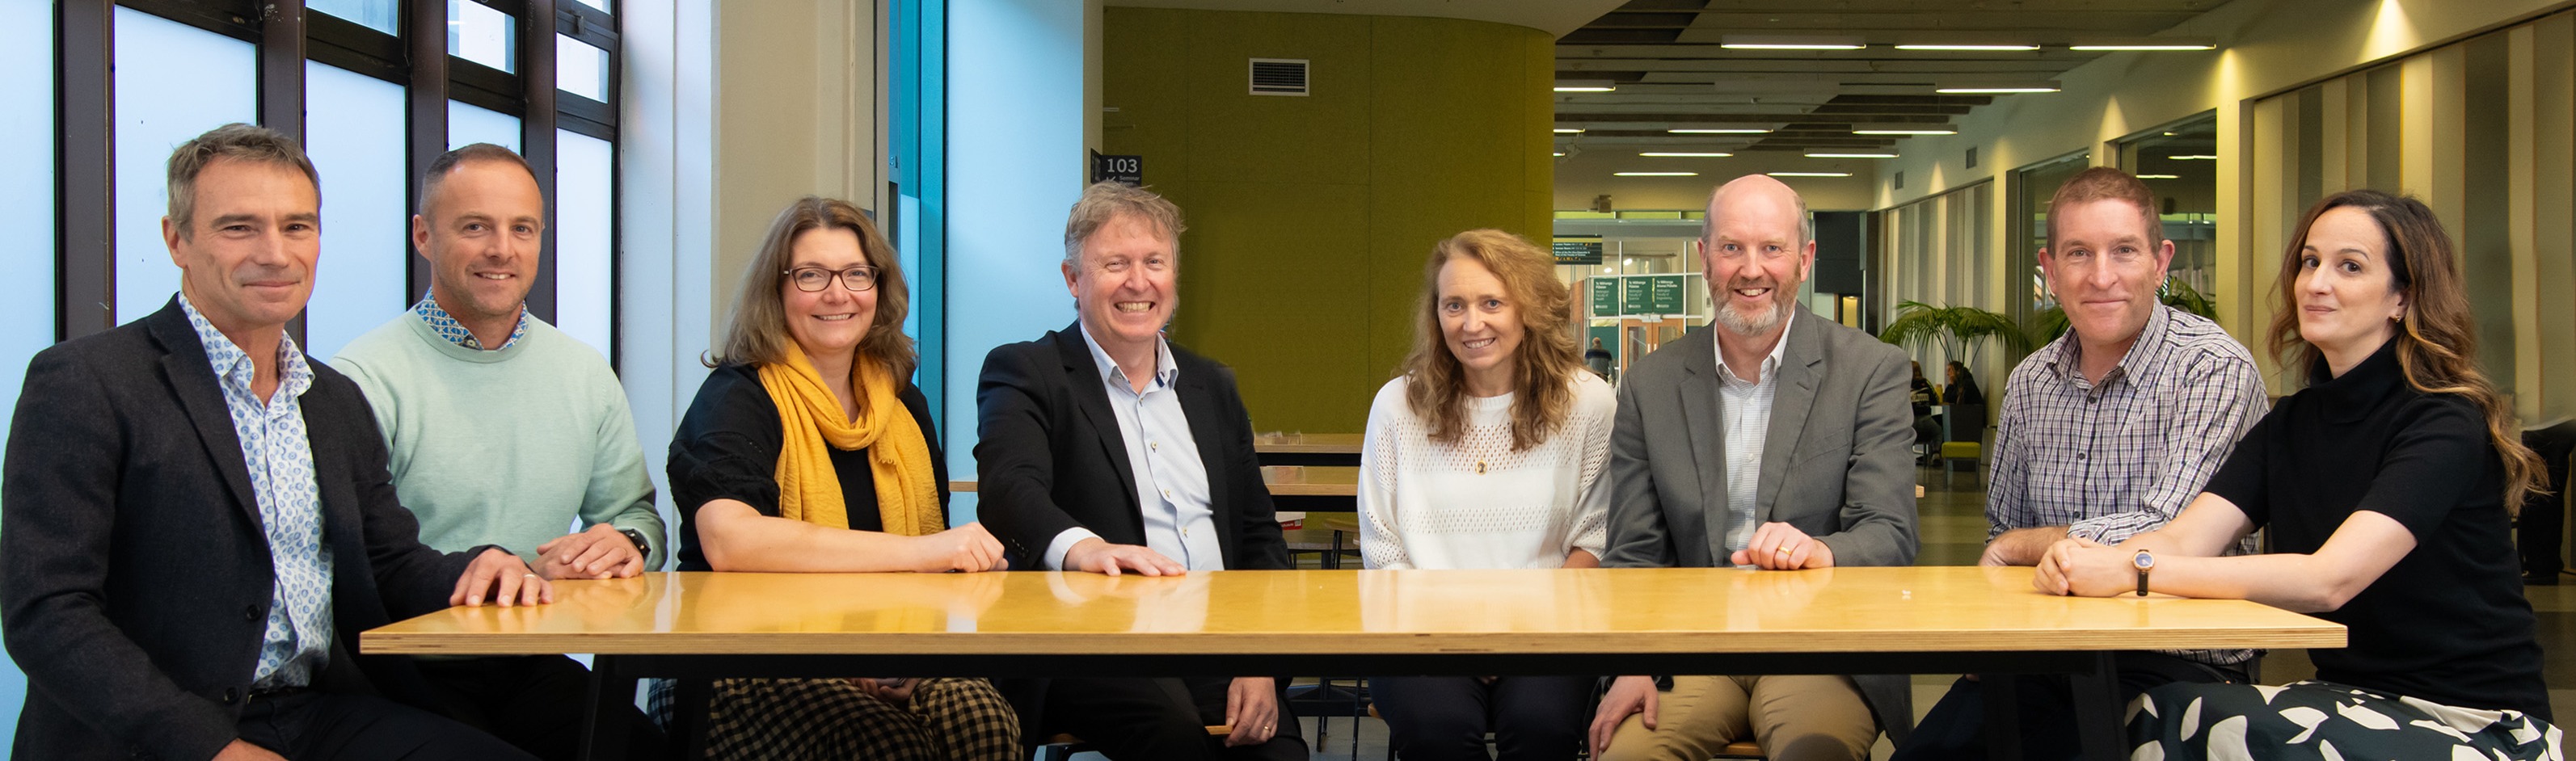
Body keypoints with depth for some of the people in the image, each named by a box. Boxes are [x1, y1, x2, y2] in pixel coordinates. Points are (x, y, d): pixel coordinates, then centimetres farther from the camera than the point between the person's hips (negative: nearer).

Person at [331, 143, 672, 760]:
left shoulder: (586, 375, 13)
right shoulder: (365, 380, -7)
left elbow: (634, 513, 19)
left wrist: (626, 543, -5)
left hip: (534, 665, 5)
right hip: (409, 672, -4)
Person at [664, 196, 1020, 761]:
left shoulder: (903, 404, 15)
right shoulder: (739, 398, -3)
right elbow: (728, 540, -22)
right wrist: (918, 551, -22)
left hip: (892, 666, 5)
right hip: (749, 672, -5)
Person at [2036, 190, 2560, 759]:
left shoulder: (2448, 425, -13)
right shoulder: (2293, 424, 9)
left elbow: (2329, 579, -26)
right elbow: (2183, 538, -5)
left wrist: (2134, 571, -33)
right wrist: (2084, 560, -27)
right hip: (2353, 702, 6)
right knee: (2158, 714, -23)